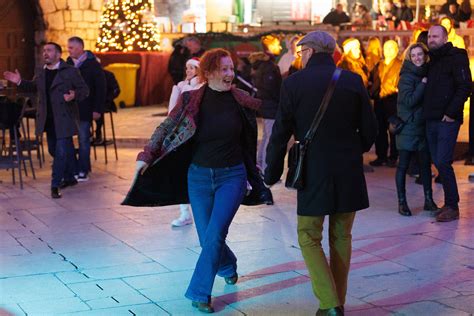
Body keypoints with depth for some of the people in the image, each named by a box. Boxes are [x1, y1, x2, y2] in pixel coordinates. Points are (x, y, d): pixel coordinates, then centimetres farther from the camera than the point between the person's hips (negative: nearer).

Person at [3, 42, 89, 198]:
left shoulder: (70, 72, -7)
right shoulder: (41, 73, 12)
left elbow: (84, 90, -6)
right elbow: (32, 87, 27)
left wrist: (75, 95, -27)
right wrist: (20, 82, 9)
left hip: (64, 119, -7)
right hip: (49, 120, 7)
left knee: (61, 152, -10)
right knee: (53, 150, 14)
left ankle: (55, 185, -5)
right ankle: (69, 178, 31)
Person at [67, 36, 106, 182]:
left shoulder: (93, 64, -4)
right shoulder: (68, 63, 9)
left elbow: (101, 88, -6)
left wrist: (98, 109, -12)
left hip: (84, 110, -4)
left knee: (83, 140, 1)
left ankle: (83, 171, 7)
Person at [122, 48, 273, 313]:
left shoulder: (239, 99, -5)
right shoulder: (191, 100, -6)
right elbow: (166, 128, -1)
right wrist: (147, 156, -7)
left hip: (232, 176, -1)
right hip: (199, 176, 1)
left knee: (215, 235, -13)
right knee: (207, 238, 9)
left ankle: (200, 293, -1)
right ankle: (228, 266, 42)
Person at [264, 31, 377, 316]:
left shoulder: (294, 82, -6)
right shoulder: (353, 81, 0)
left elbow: (281, 133, -5)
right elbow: (370, 129, 3)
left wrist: (272, 173, 6)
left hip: (313, 171, -3)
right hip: (349, 172, 3)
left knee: (309, 237, 9)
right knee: (341, 237, 16)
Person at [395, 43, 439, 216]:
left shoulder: (427, 73, 10)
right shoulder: (406, 77, -9)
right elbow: (409, 101, -19)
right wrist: (423, 84, -16)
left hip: (423, 126, 6)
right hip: (408, 127, -6)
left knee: (426, 163, 9)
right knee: (403, 165, 0)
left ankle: (428, 200, 18)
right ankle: (402, 202, 5)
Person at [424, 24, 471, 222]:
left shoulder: (456, 57, -5)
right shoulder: (432, 60, 19)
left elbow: (465, 87, -14)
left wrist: (451, 113, -17)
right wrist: (426, 112, 12)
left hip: (447, 120, -8)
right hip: (431, 120, 8)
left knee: (443, 162, -11)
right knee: (438, 162, 8)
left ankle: (452, 207, -3)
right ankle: (450, 203, 16)